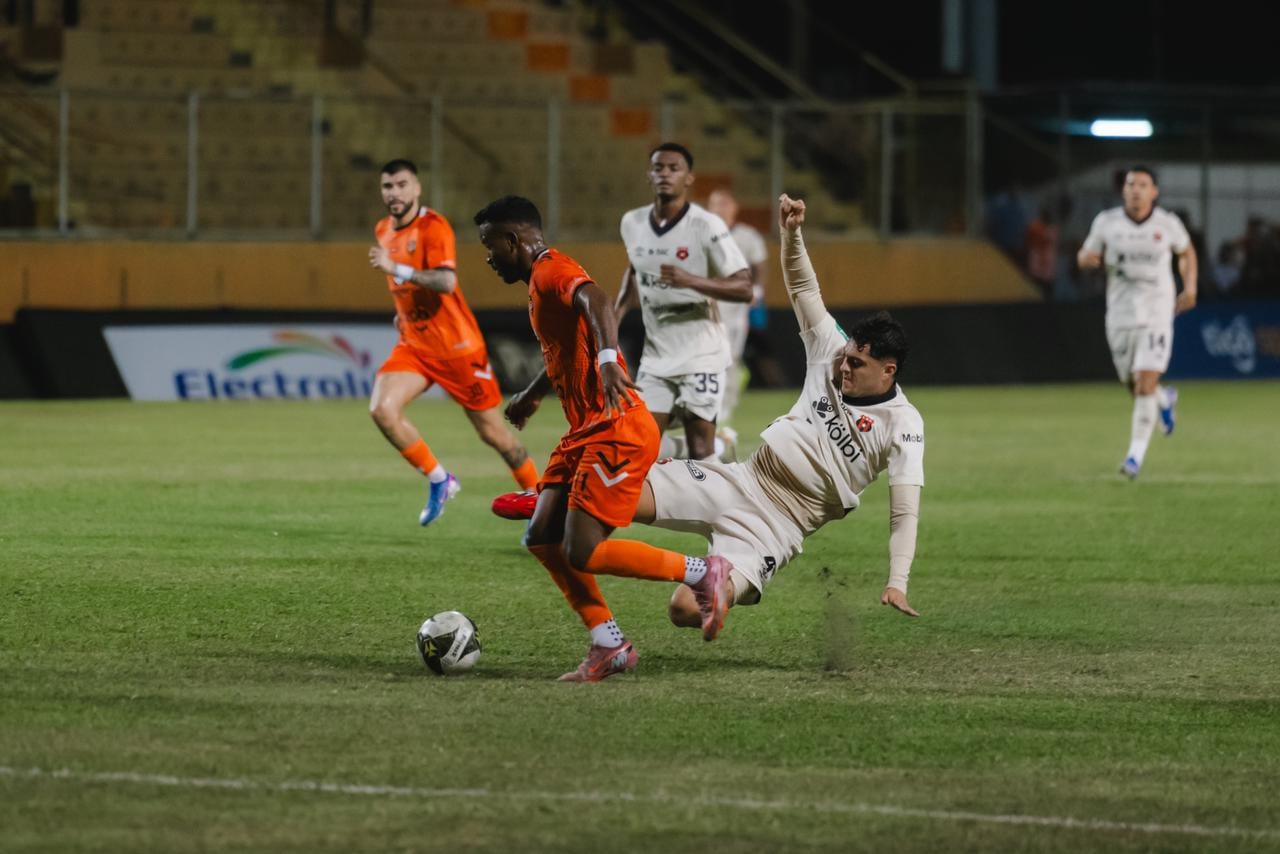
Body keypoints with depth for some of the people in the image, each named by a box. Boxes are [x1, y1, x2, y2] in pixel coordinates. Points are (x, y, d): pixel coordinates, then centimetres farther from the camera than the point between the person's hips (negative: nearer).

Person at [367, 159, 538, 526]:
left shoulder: (433, 227, -16)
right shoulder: (384, 230, 7)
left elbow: (446, 282, -32)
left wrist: (396, 268, -37)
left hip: (457, 345, -6)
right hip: (413, 343, 6)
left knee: (493, 432, 3)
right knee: (382, 409, -18)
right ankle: (439, 480, -1)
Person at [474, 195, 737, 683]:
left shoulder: (553, 272, -11)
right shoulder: (541, 282, 20)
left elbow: (595, 300, -35)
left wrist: (608, 360, -52)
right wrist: (531, 396, 56)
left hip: (616, 430, -10)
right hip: (586, 431, 10)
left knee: (583, 554, -14)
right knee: (542, 538, 3)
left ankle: (704, 574, 0)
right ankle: (609, 647, 6)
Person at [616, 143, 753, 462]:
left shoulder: (706, 226, -14)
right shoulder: (633, 223, 4)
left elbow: (744, 289, -16)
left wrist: (691, 280, -29)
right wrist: (617, 314, 10)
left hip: (700, 354, -5)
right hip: (655, 355, 5)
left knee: (700, 451, -6)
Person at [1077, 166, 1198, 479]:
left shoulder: (1168, 224, -2)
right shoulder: (1106, 222, -1)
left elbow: (1186, 252, 17)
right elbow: (1086, 256, 8)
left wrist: (1190, 288, 5)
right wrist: (1086, 257, -17)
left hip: (1157, 314, -2)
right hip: (1120, 315, 2)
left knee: (1146, 384, -15)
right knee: (1134, 387, 11)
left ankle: (1136, 453, -7)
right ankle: (1164, 400, 47)